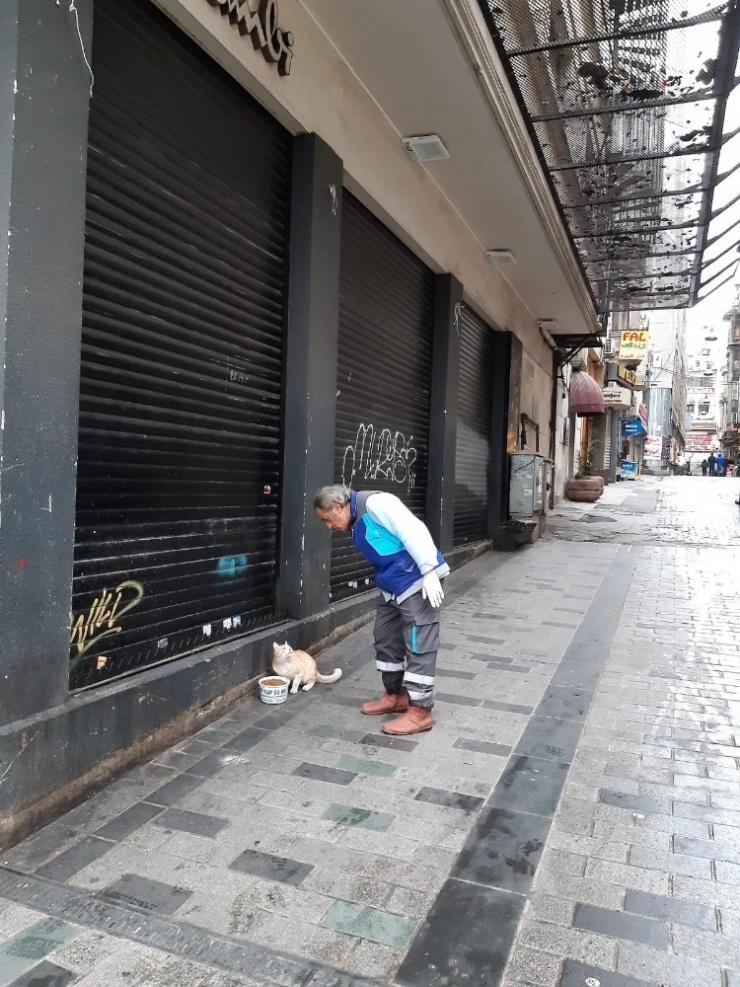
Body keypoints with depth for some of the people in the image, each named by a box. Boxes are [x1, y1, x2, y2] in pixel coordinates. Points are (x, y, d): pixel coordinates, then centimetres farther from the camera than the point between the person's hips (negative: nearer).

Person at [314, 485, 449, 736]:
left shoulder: (375, 503, -18)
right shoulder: (355, 526, 11)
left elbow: (413, 531, -24)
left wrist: (429, 572, -26)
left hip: (418, 583, -10)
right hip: (392, 588, 10)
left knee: (418, 646, -4)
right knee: (386, 641, 17)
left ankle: (420, 711, 4)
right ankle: (395, 696, 32)